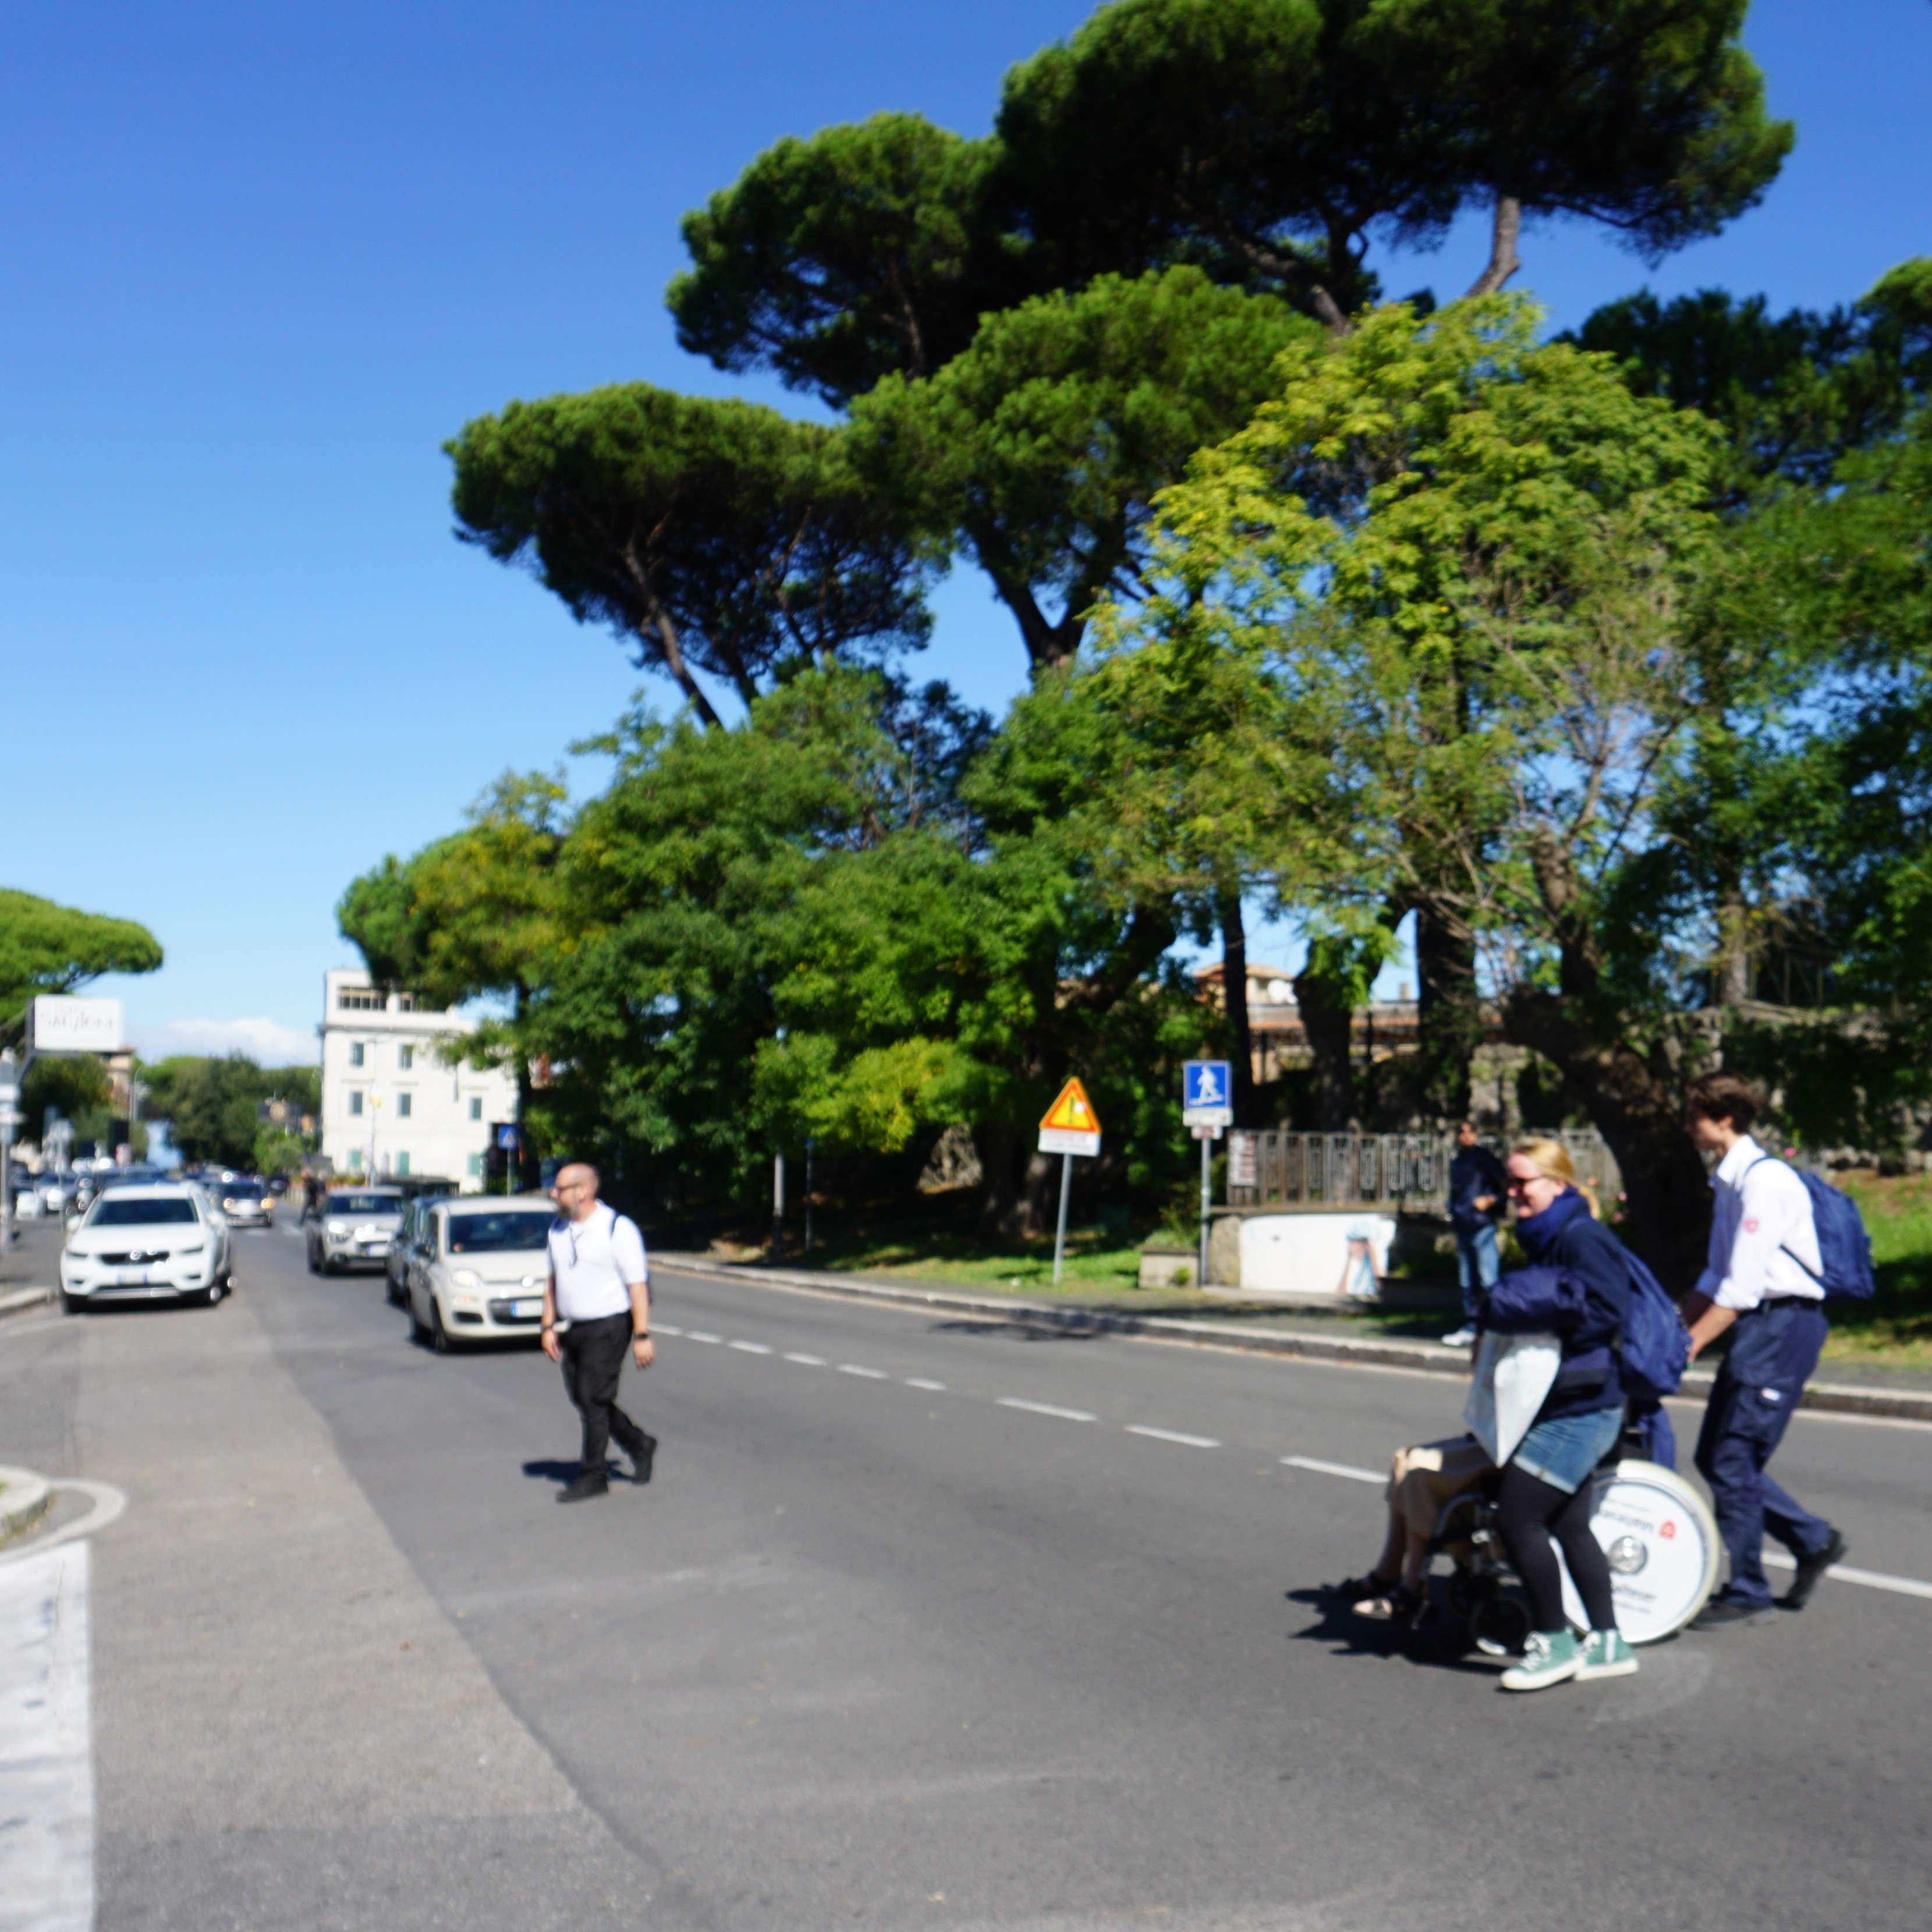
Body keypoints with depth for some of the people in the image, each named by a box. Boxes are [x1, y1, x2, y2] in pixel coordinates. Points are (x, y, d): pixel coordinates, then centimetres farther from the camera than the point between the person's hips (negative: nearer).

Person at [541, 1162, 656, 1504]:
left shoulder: (618, 1229, -12)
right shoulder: (558, 1230, 9)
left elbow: (638, 1286, -13)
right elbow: (553, 1281, 18)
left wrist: (642, 1336, -16)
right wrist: (549, 1326, 11)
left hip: (608, 1326, -7)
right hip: (574, 1328, 7)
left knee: (593, 1398, -6)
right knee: (582, 1398, 11)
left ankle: (593, 1476, 6)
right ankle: (639, 1445, 31)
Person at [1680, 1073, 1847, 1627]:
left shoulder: (1765, 1179, -16)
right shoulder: (1728, 1181, 13)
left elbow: (1742, 1286, -20)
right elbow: (1718, 1275, 17)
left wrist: (1689, 1347, -20)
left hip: (1784, 1325, -9)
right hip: (1756, 1326, 9)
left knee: (1732, 1460, -5)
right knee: (1713, 1457, 11)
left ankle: (1744, 1591, 7)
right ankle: (1815, 1540, 24)